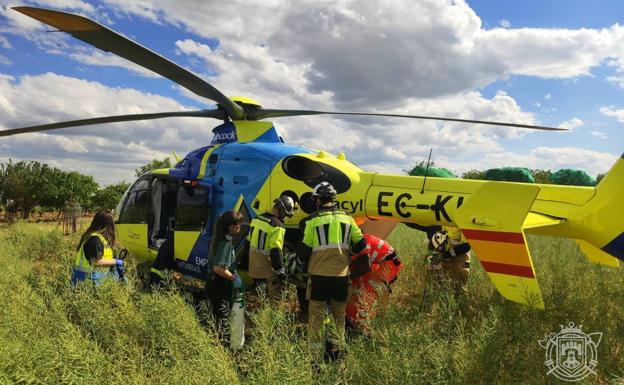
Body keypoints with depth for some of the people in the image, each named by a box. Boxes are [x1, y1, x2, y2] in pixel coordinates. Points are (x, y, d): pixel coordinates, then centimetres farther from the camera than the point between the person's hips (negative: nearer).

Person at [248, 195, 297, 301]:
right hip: (266, 264, -9)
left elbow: (249, 242, 14)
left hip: (253, 264, 9)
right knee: (275, 295, -1)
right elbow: (275, 252, -25)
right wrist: (281, 272, -19)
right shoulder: (277, 226, -21)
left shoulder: (257, 218, 5)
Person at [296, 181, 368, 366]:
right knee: (339, 314, 19)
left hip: (319, 275, -3)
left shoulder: (313, 220, -7)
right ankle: (337, 349, 26)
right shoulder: (347, 217, 4)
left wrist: (303, 259, 18)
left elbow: (304, 251, -4)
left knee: (316, 316, 5)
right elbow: (361, 244, 8)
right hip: (341, 275, 3)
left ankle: (315, 359, 6)